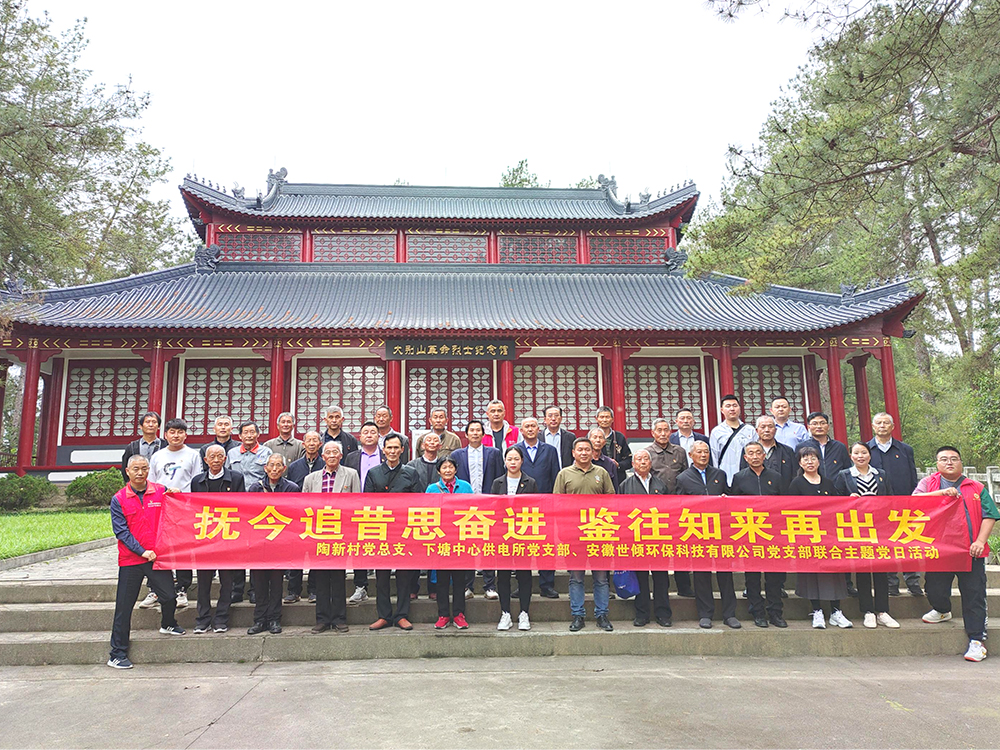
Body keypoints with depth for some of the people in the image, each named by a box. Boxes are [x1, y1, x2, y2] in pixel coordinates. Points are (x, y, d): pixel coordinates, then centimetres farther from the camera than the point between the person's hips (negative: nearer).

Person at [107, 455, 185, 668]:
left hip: (158, 556, 1)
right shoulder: (119, 499, -1)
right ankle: (117, 654, 15)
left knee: (168, 596, 4)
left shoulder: (161, 492, 3)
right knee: (124, 607, 4)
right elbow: (121, 531, -5)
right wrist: (142, 551, -12)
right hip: (130, 560, -1)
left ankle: (168, 624, 37)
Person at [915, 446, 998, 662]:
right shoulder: (928, 483, 11)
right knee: (935, 590, 3)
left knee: (974, 596, -2)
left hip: (970, 551, 0)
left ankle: (976, 640, 6)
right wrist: (941, 492, -17)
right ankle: (943, 611, 36)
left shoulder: (977, 488, 12)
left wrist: (980, 541, -9)